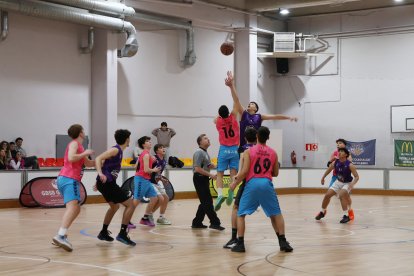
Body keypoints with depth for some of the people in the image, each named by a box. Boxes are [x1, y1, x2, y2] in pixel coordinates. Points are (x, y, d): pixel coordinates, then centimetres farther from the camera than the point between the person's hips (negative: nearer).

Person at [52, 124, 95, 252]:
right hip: (69, 179, -11)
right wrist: (85, 153, -10)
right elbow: (71, 158, -22)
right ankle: (61, 236, -42)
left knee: (75, 209, 16)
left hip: (67, 179, 11)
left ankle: (61, 236, 10)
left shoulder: (79, 146, 26)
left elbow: (88, 163, 33)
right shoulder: (74, 143, -4)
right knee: (72, 206, -25)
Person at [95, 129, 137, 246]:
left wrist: (100, 180, 30)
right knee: (130, 204, -9)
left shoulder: (118, 150, 16)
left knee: (114, 206, 29)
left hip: (106, 183, 10)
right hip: (107, 183, -10)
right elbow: (98, 159, -22)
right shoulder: (115, 150, -11)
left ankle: (103, 233, 35)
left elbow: (104, 164, 25)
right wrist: (100, 174, -37)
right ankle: (122, 234, -12)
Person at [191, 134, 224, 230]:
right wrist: (211, 175, -19)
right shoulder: (199, 152, -13)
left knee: (205, 202, 12)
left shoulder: (205, 153, 17)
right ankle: (215, 222, -8)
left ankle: (197, 223, 18)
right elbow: (198, 169, -20)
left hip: (204, 179, 10)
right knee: (207, 202, -8)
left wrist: (211, 165, 3)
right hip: (199, 179, -10)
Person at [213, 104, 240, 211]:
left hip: (224, 149, 0)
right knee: (233, 172, -1)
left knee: (220, 174, 0)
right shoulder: (233, 118, -2)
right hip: (234, 149, 0)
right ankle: (231, 191, -26)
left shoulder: (218, 121, 2)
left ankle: (220, 195, -20)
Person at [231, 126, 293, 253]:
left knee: (241, 214, 9)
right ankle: (283, 242, 9)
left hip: (252, 183, -2)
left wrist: (235, 182, 7)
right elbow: (275, 173, 18)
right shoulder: (273, 153, 12)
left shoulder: (249, 151, 2)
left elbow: (245, 171, -6)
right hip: (267, 184, 2)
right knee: (276, 214, 16)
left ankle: (240, 244, 2)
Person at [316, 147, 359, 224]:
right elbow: (329, 170, 8)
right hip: (338, 182, 5)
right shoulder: (335, 163, -14)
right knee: (327, 195, 1)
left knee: (341, 195, -29)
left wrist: (352, 183, -41)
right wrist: (323, 178, 18)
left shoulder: (350, 165, -27)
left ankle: (346, 216, -20)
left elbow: (357, 176, -23)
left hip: (347, 183, -5)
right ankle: (322, 212, 26)